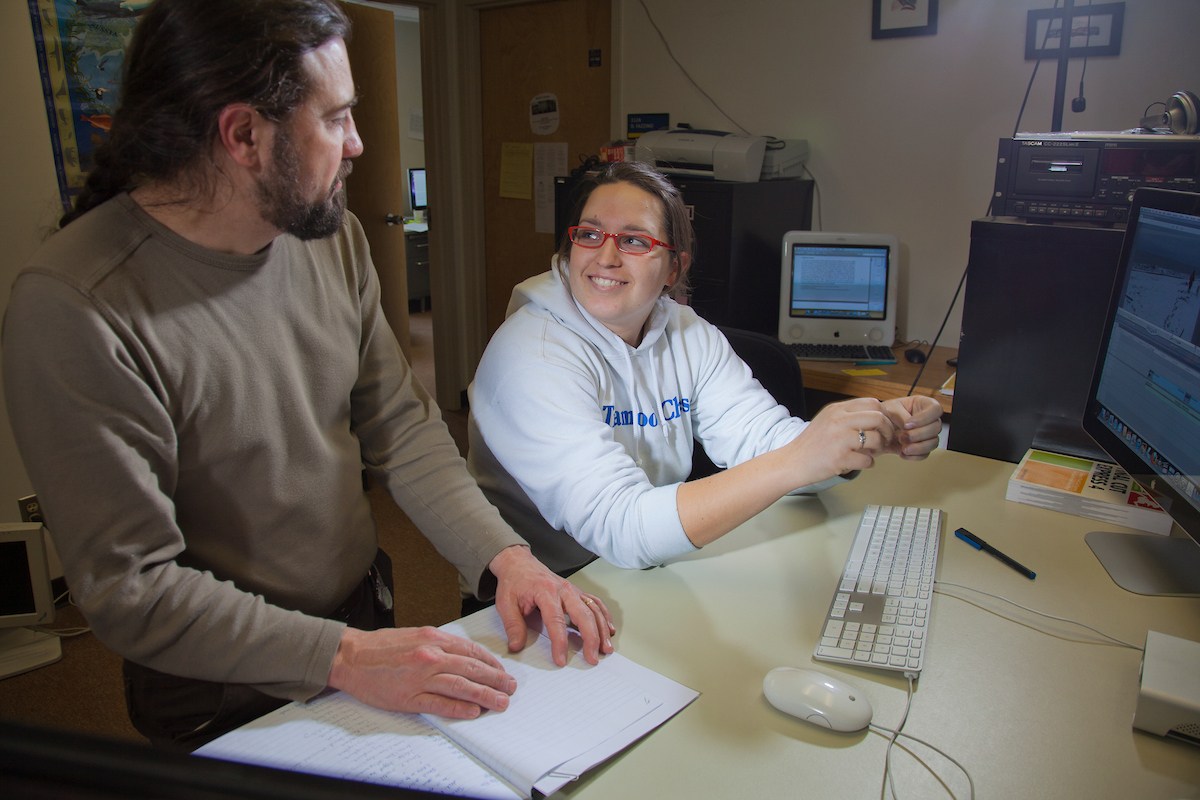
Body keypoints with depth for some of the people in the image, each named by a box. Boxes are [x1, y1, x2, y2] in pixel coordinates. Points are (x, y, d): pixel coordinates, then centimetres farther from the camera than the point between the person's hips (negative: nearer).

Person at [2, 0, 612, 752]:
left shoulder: (333, 237, -6)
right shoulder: (75, 307, -25)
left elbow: (401, 427, -3)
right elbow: (130, 586, -23)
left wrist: (504, 554, -15)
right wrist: (344, 658, -29)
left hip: (369, 622, 5)